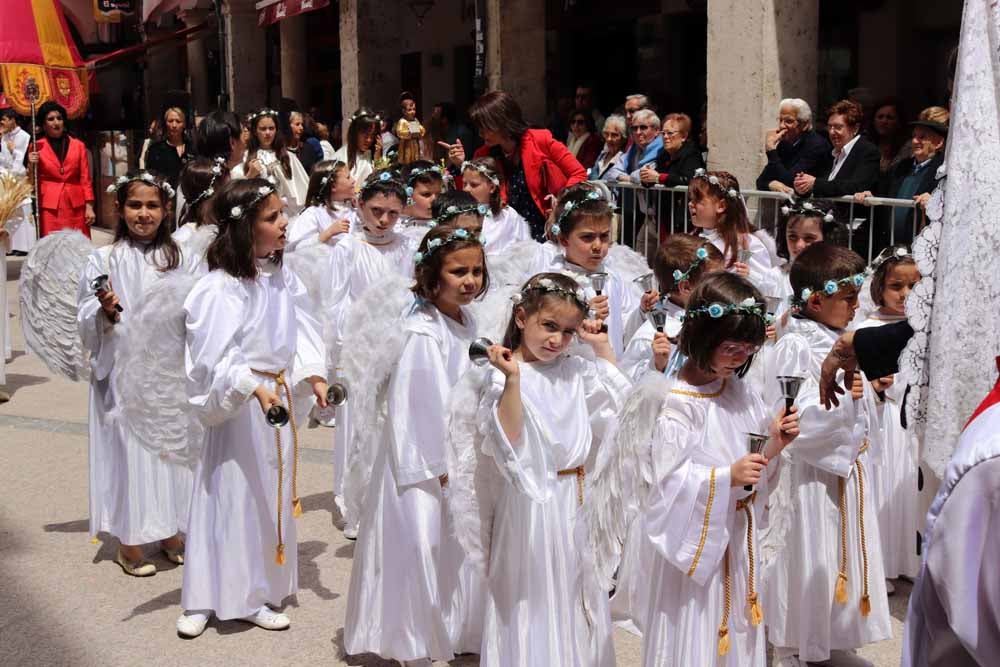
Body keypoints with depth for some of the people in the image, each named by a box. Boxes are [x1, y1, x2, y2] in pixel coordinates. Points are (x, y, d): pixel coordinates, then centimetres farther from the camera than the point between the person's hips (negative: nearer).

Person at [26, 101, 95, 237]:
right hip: (49, 207, -1)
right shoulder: (37, 147, 5)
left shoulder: (78, 145, 8)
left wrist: (89, 207, 0)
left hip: (76, 207, 1)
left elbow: (85, 178, 7)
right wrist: (31, 166, -10)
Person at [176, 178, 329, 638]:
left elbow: (301, 328, 2)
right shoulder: (222, 288, -21)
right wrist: (254, 388, -38)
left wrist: (314, 374, -12)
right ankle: (204, 599, 15)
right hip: (238, 407, -7)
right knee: (233, 496, 1)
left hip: (279, 396, 7)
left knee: (272, 495, 15)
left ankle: (258, 591, 29)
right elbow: (217, 356, -26)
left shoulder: (281, 276, 2)